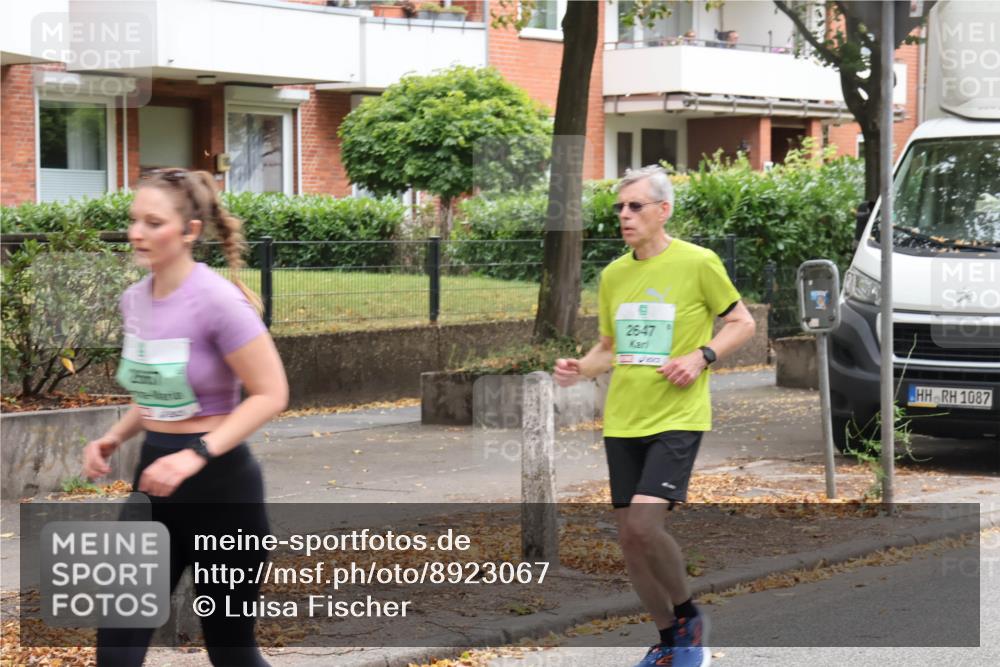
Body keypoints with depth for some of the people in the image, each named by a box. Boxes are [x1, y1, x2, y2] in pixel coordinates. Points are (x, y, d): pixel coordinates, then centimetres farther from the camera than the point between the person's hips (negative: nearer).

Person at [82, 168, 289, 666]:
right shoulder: (134, 300, 5)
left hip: (218, 484, -7)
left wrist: (197, 455, -25)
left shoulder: (217, 301, -18)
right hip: (155, 482, 7)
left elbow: (271, 394, -17)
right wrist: (114, 438, 2)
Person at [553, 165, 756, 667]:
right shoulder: (613, 274, 10)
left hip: (677, 418, -6)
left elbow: (742, 322, 3)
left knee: (644, 523, -21)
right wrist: (579, 368, 0)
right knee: (628, 536, 6)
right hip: (622, 421, 6)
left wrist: (702, 356, -13)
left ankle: (687, 615, 5)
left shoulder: (698, 262, -6)